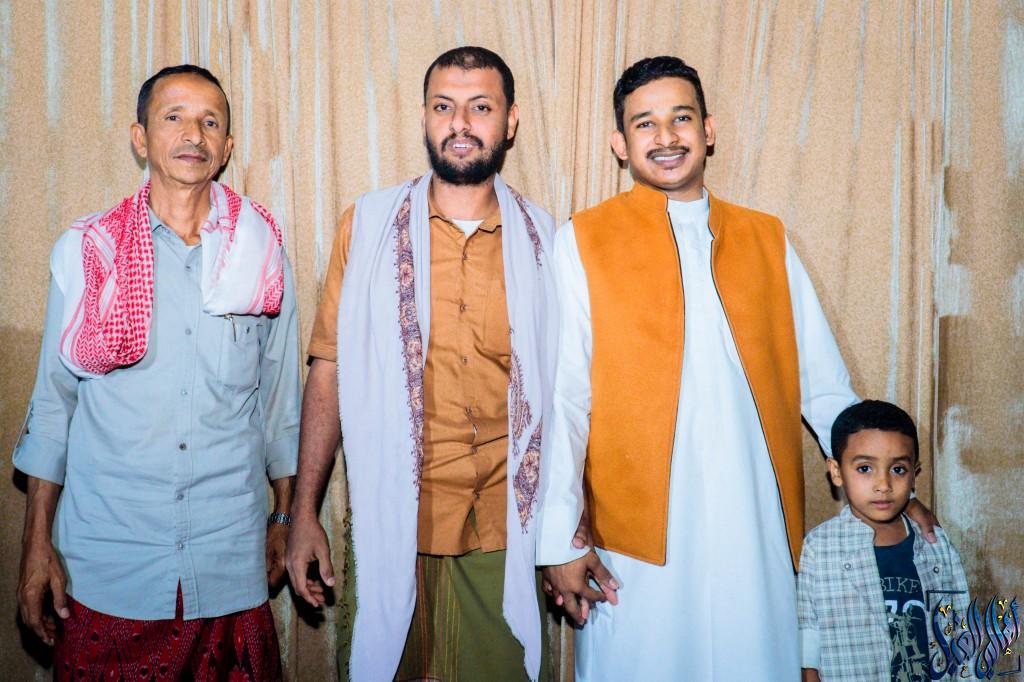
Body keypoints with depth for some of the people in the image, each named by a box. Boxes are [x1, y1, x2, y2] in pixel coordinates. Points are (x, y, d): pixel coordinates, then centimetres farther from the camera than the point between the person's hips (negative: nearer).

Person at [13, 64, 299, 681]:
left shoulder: (263, 253, 2)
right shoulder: (86, 250, 1)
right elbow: (53, 399, 4)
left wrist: (285, 516, 13)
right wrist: (38, 540, 3)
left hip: (231, 556, 1)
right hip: (107, 558, 0)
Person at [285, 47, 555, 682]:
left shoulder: (542, 239, 3)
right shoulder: (368, 225, 0)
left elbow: (562, 387, 6)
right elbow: (330, 373, 0)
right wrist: (304, 513, -2)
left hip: (503, 533, 1)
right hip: (393, 526, -1)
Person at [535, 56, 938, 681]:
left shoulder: (767, 238, 12)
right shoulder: (585, 241, 1)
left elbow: (823, 385, 12)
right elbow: (563, 398, -3)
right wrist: (559, 542, -7)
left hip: (758, 526, 3)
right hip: (637, 533, -2)